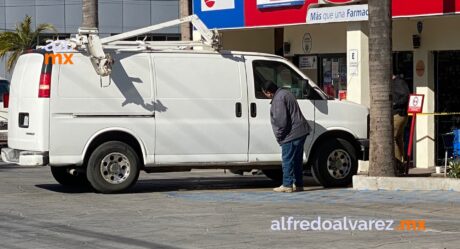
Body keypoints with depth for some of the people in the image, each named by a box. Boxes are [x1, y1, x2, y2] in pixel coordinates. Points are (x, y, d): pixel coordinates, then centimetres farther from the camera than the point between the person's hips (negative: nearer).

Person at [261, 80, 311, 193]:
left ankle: (287, 185, -1)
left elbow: (281, 121, -22)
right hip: (301, 132, 10)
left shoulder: (278, 99, -17)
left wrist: (279, 136, -8)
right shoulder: (284, 93, 16)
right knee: (297, 159, 15)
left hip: (291, 134, -10)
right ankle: (298, 184, 20)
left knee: (287, 160, -4)